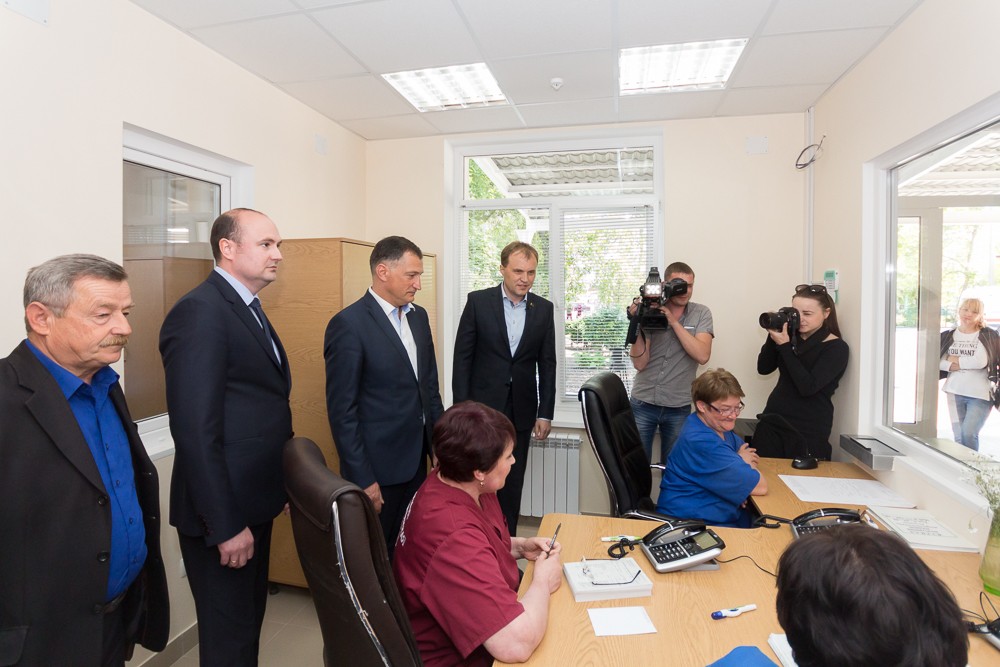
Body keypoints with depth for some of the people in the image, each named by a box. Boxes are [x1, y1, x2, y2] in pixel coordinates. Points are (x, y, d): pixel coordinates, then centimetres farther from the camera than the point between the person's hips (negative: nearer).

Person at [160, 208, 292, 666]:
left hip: (254, 502, 9)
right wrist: (225, 525, -20)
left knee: (250, 620, 24)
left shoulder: (247, 309, 10)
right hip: (223, 512, -9)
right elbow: (196, 431, -23)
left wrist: (284, 485, 11)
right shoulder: (199, 311, -19)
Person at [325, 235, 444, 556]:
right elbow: (342, 410, -15)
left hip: (416, 461, 6)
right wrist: (363, 480, -14)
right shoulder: (348, 324, -14)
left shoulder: (419, 316, 8)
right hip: (377, 469, -6)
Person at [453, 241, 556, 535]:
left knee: (512, 484, 11)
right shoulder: (478, 301, -4)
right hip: (482, 406, -2)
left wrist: (545, 413, 3)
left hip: (521, 411, 2)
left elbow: (547, 364, 6)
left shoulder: (543, 309, 4)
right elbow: (462, 358, -4)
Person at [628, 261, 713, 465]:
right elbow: (640, 363, -9)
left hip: (679, 408, 1)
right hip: (643, 404, 0)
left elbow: (702, 355, -17)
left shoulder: (701, 314, -2)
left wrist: (674, 322, -20)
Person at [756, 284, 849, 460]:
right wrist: (773, 336, -9)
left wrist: (784, 346, -20)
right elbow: (763, 369, 2)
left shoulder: (836, 348, -8)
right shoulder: (791, 336, 6)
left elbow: (807, 387, -20)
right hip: (773, 420, 4)